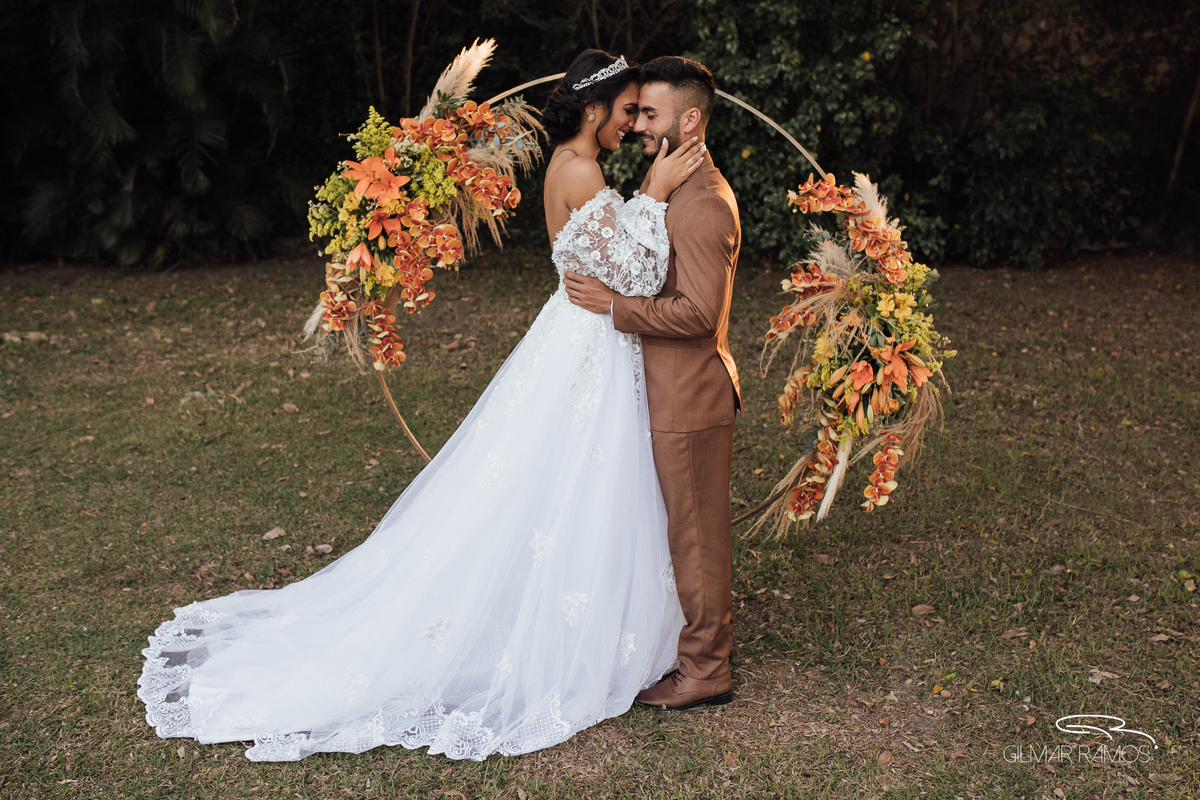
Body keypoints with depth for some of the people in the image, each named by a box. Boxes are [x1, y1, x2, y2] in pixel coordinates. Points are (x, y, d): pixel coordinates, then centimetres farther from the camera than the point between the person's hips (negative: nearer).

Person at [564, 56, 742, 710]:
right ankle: (703, 637, 35)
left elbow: (699, 311, -27)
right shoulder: (682, 187, 13)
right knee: (688, 528, 20)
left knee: (694, 533, 2)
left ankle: (704, 672, 16)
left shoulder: (701, 205, -21)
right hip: (676, 390, 10)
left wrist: (612, 305, -21)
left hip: (688, 397, -10)